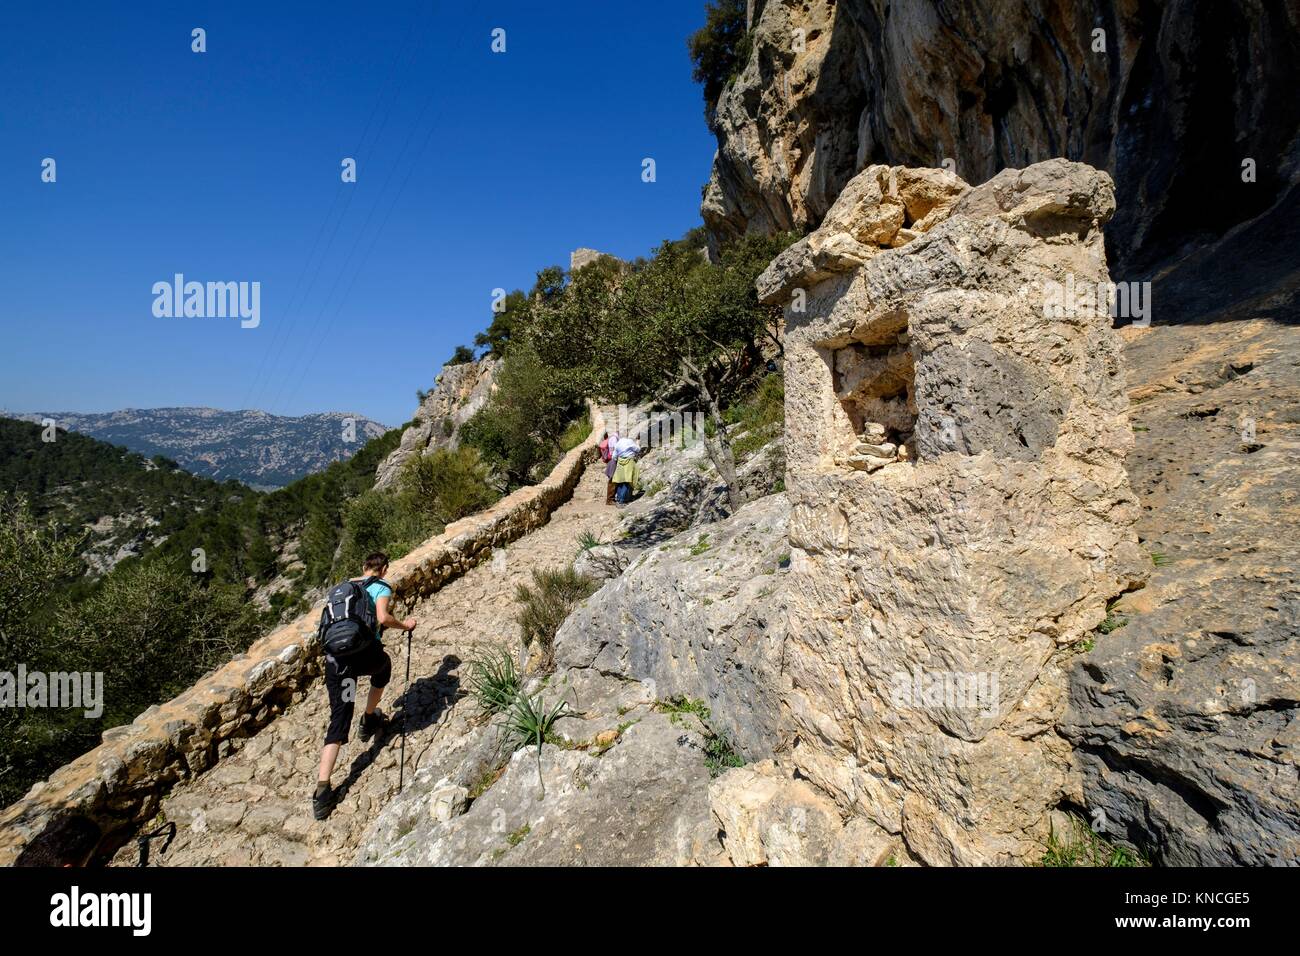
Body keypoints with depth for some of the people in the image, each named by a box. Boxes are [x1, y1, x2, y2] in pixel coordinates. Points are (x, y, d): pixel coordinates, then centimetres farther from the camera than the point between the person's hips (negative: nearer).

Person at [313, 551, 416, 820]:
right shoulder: (381, 586, 5)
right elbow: (383, 617, -11)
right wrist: (405, 625, 7)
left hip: (334, 655, 5)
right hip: (364, 652, -4)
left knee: (339, 720, 4)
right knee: (384, 664, 34)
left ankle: (322, 790, -7)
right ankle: (369, 720, 43)